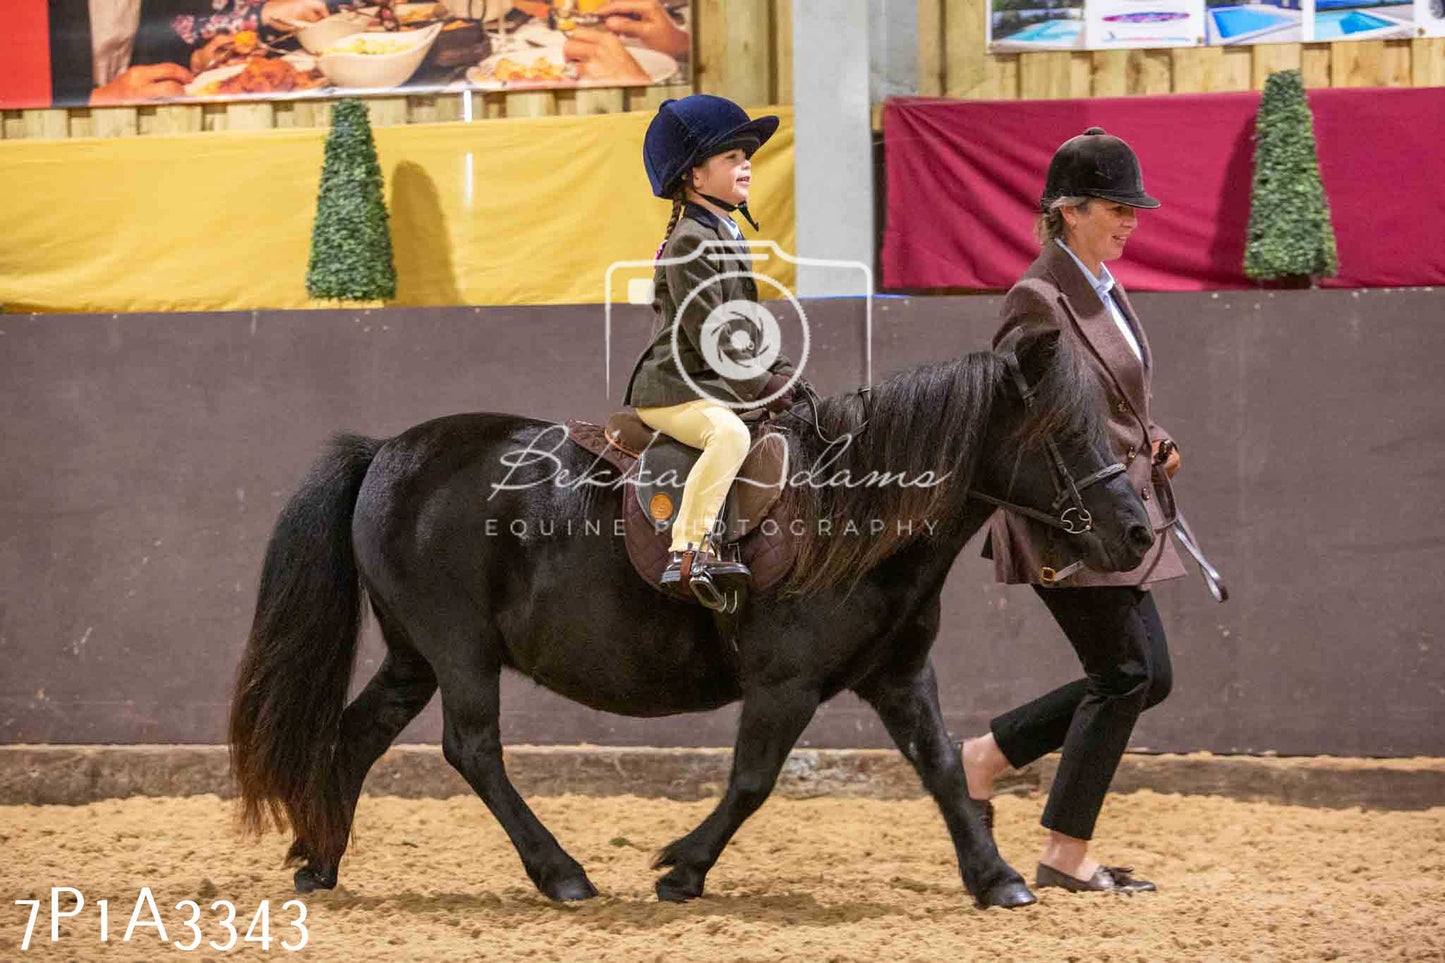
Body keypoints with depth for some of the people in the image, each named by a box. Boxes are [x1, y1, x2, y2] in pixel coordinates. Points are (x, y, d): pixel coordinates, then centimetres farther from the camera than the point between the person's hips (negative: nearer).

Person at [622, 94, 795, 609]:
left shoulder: (726, 235, 18)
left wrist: (781, 373, 8)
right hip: (669, 388, -10)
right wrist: (761, 386, -17)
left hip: (711, 386, 10)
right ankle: (687, 552, -40)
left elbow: (745, 323, 22)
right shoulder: (690, 240, -14)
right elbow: (708, 332, -20)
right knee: (730, 433, -36)